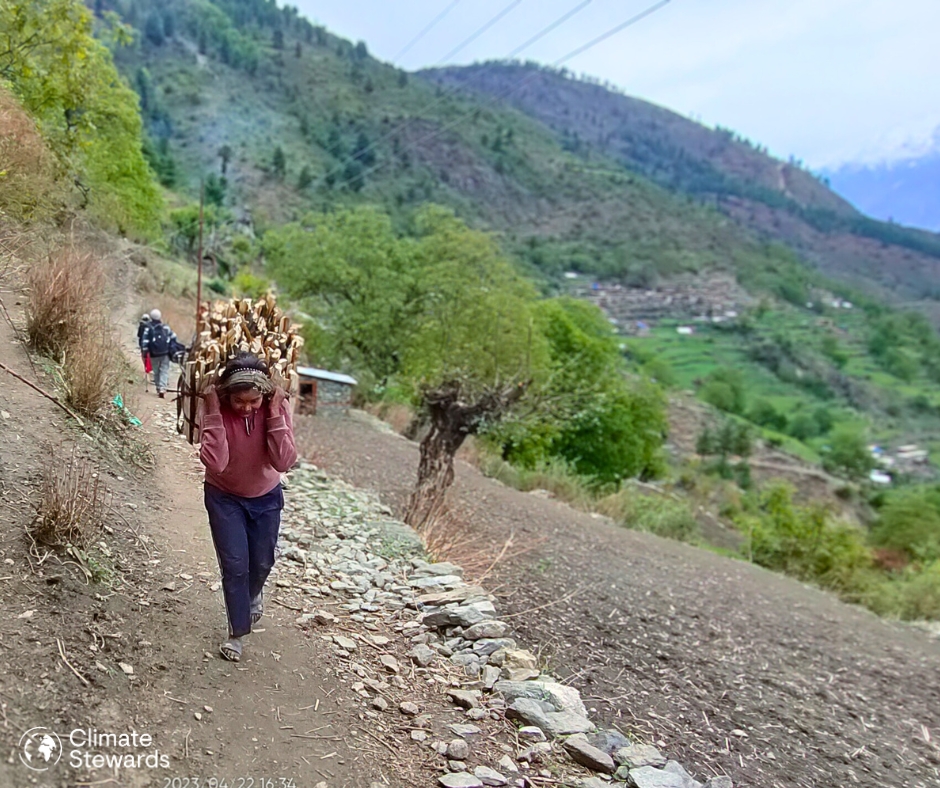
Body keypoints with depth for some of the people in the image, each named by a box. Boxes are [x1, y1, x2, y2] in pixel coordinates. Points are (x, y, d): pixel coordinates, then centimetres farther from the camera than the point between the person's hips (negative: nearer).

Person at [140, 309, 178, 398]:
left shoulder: (148, 328, -4)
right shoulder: (166, 327, 2)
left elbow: (144, 341, -9)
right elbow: (173, 338, 7)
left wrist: (144, 352, -3)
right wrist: (174, 349, 17)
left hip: (154, 354, -1)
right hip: (165, 353, 1)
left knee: (156, 371, 12)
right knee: (164, 371, -1)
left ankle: (158, 388, 18)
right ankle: (162, 388, -17)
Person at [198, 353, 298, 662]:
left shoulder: (277, 406, -24)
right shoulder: (216, 408, -25)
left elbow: (284, 462, -31)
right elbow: (214, 463, -35)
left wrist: (275, 415, -37)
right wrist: (214, 414, -39)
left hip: (266, 498, 2)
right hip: (224, 497, -1)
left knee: (262, 562, 15)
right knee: (234, 565, -3)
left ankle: (253, 594, 50)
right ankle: (237, 631, 19)